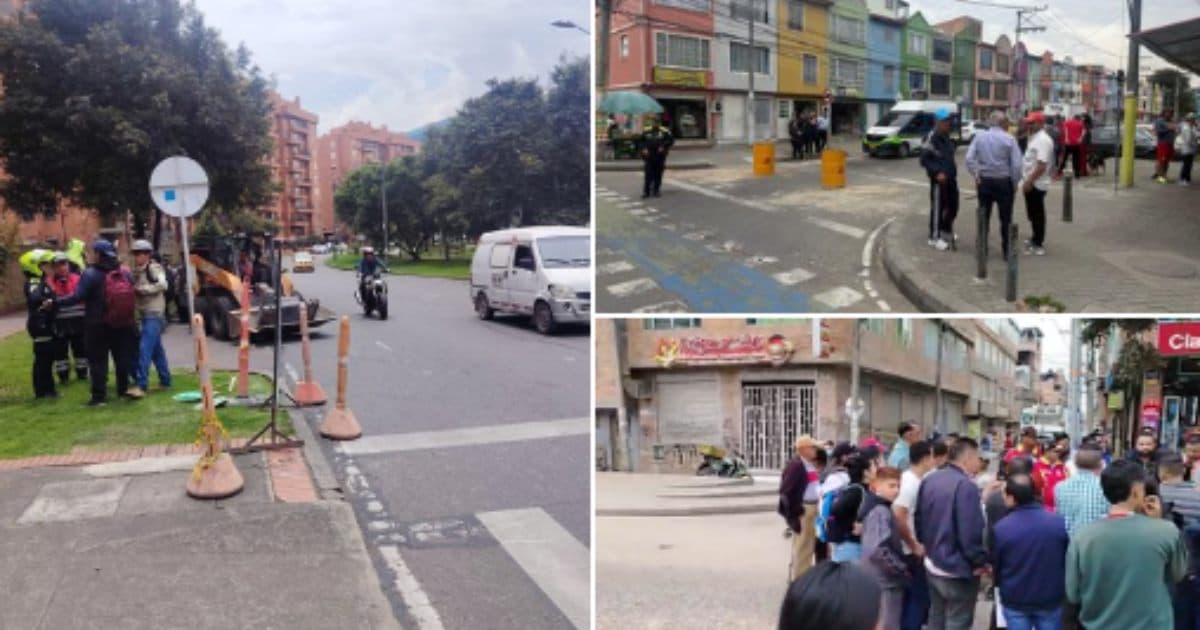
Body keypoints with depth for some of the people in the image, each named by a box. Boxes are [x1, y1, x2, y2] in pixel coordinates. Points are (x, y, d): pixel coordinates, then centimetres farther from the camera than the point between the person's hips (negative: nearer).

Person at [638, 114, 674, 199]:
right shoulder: (646, 131, 5)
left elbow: (671, 140, 1)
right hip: (648, 156, 0)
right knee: (648, 175, -5)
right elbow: (640, 141, 11)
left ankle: (656, 190, 15)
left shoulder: (664, 131, 0)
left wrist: (664, 147, -11)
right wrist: (643, 149, -5)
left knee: (658, 175, 5)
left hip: (659, 157, 0)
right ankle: (646, 191, -2)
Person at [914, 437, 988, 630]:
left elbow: (918, 520, 12)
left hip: (933, 565, 8)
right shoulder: (965, 485, -23)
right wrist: (981, 561, -12)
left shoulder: (928, 480, 5)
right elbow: (971, 532, -25)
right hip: (958, 569, -8)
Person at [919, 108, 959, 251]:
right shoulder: (932, 138, -14)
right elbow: (924, 160, -18)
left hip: (950, 178, 9)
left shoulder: (946, 137, 13)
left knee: (953, 205, 15)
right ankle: (935, 237, 8)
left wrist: (953, 172, 17)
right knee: (937, 207, -2)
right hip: (938, 179, -9)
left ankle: (947, 231, 33)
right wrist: (937, 172, -24)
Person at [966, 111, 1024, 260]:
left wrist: (976, 175, 0)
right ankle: (1007, 251, 13)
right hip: (1003, 182, -2)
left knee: (983, 216, 12)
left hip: (984, 181, 2)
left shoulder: (979, 136, -2)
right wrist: (1014, 183, 1)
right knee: (1005, 218, 7)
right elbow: (1016, 165, -11)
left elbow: (969, 158, -8)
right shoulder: (1009, 139, -9)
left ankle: (982, 249, 16)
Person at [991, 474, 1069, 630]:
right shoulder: (1058, 522, -11)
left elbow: (995, 564, -3)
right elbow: (1068, 559, 2)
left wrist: (999, 585, 18)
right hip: (1051, 598, 2)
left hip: (1015, 599, -1)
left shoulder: (1001, 527, -16)